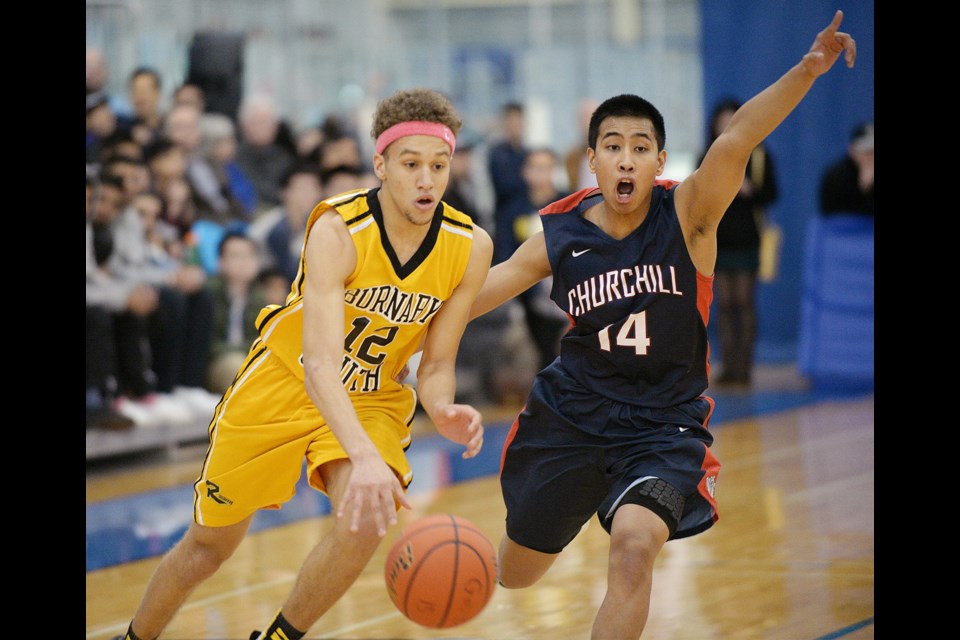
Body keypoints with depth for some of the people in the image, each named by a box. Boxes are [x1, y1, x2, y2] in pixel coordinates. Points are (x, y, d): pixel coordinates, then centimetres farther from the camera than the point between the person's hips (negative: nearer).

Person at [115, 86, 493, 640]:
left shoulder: (471, 247, -17)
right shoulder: (338, 230, -30)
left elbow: (436, 366, -6)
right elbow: (319, 362, -41)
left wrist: (442, 409, -31)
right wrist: (365, 457, -56)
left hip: (373, 399, 2)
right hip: (285, 382, -2)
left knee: (366, 524, -27)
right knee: (210, 544, 10)